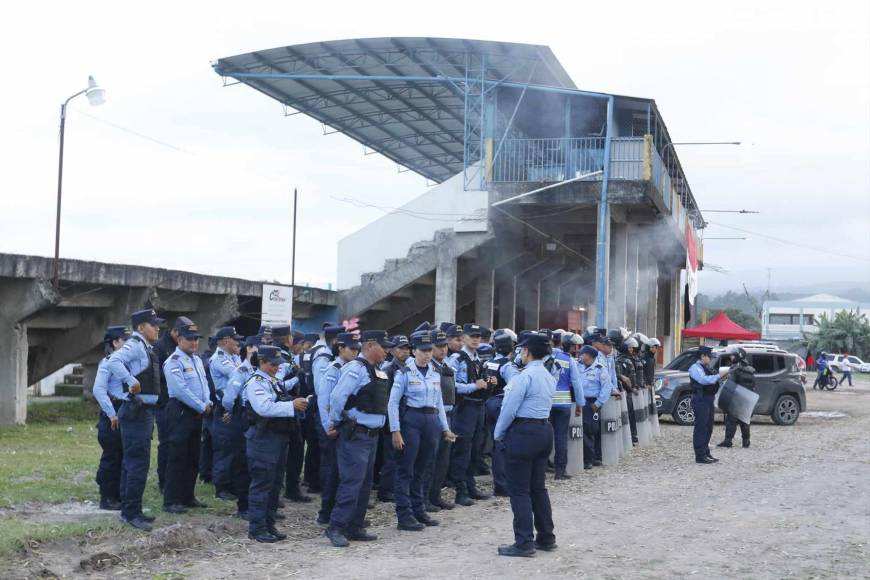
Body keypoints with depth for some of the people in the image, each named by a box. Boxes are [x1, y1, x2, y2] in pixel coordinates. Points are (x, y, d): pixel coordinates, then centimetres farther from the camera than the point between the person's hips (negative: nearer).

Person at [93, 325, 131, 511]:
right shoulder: (107, 363, -9)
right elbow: (98, 390, -18)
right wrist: (112, 415, -19)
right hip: (113, 415, -7)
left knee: (123, 457, 11)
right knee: (111, 457, -2)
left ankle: (119, 495, 19)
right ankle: (107, 499, 6)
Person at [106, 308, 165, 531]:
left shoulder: (146, 348, 15)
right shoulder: (134, 345, -15)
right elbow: (114, 361, -32)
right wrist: (131, 381, -32)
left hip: (144, 411, 10)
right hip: (136, 412, -10)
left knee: (132, 462, 15)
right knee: (139, 463, -9)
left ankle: (128, 510, 24)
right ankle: (131, 513, -5)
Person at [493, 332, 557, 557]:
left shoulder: (525, 376, -16)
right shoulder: (549, 377, 13)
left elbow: (510, 409, -15)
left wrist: (499, 433, -2)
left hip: (524, 432, -9)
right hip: (545, 430, 9)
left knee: (519, 489, -3)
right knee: (538, 487, 16)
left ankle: (524, 543, -2)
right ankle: (546, 538, 21)